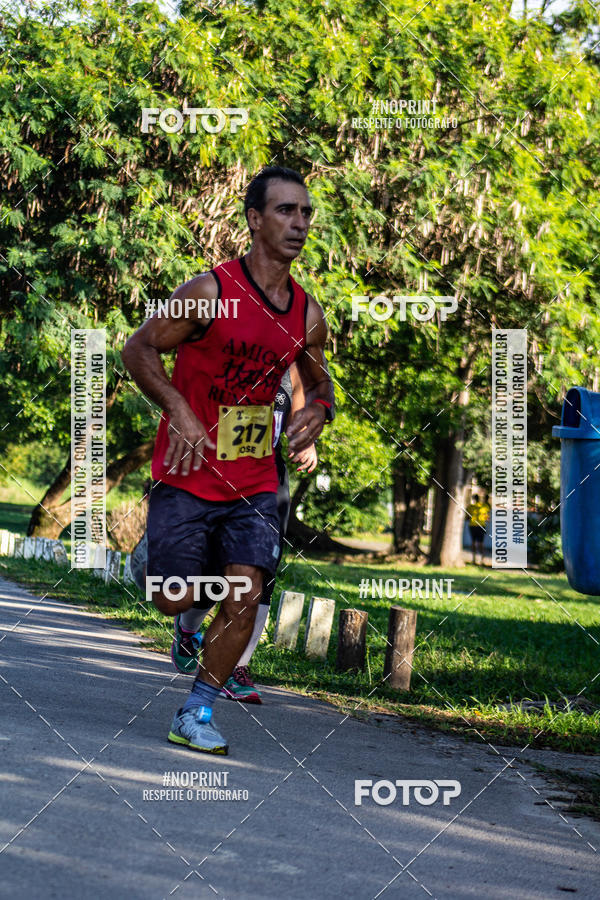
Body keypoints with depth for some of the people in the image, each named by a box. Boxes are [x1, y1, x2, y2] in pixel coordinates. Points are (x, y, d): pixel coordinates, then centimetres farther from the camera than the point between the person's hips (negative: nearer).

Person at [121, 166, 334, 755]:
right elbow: (138, 349, -7)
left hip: (254, 481, 4)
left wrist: (317, 410, -3)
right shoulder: (210, 291, -13)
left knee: (245, 597, -9)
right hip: (188, 473, -3)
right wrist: (179, 412, -19)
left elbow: (318, 380, 20)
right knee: (174, 599, -1)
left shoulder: (307, 314, 2)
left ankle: (196, 714, 5)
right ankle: (191, 617, 38)